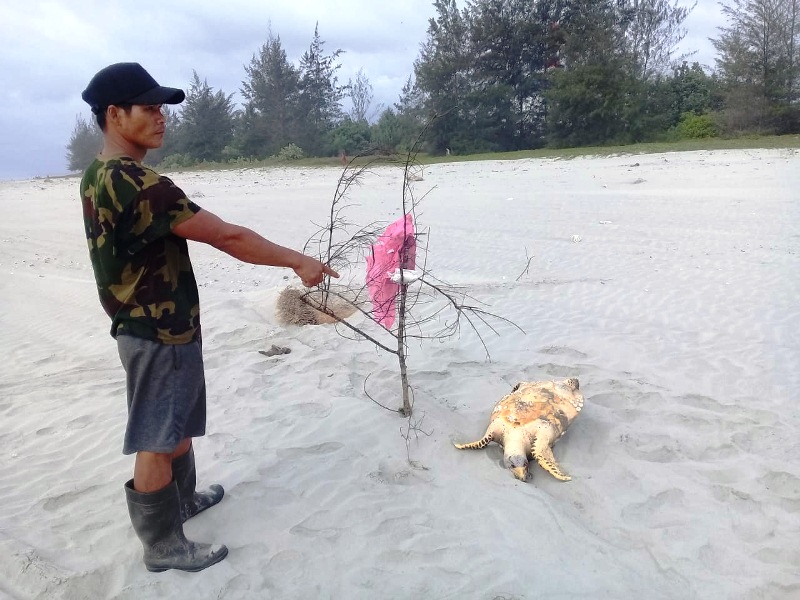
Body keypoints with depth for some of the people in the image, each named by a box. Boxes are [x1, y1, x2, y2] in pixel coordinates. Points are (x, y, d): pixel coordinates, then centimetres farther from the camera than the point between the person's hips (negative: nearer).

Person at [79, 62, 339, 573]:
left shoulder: (98, 177, 7)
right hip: (159, 333, -10)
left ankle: (183, 499, 43)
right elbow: (227, 236, -27)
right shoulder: (137, 183, -26)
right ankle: (163, 545, 22)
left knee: (178, 425, 24)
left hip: (146, 324, 10)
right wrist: (298, 261, -20)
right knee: (156, 441, 5)